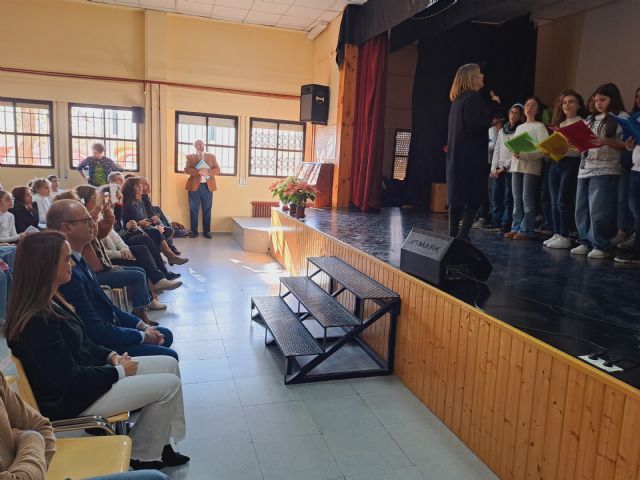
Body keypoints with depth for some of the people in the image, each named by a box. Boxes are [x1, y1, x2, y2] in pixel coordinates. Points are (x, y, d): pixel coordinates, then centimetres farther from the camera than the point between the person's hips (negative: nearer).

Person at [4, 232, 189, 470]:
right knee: (169, 385, -11)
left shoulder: (51, 300, 2)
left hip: (83, 373, 10)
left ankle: (158, 443, 15)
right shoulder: (38, 320, -29)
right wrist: (118, 371, -14)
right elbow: (69, 379, -25)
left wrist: (111, 356, -2)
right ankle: (142, 457, 12)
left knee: (169, 364, 6)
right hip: (69, 400, -10)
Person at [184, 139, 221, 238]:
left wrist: (208, 172, -15)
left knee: (207, 210, 3)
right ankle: (194, 231, 9)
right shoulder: (190, 157, 8)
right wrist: (199, 171, -20)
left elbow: (217, 170, 3)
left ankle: (206, 231, 9)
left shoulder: (211, 156, 12)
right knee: (193, 209, 2)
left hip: (207, 186, 1)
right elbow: (186, 169, -5)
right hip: (194, 186, -1)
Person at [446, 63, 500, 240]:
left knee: (457, 197, 9)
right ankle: (462, 236, -8)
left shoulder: (458, 99, 16)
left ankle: (453, 235, 11)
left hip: (457, 155, 9)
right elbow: (475, 125, -20)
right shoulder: (474, 98, -11)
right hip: (471, 156, -8)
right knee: (474, 197, -4)